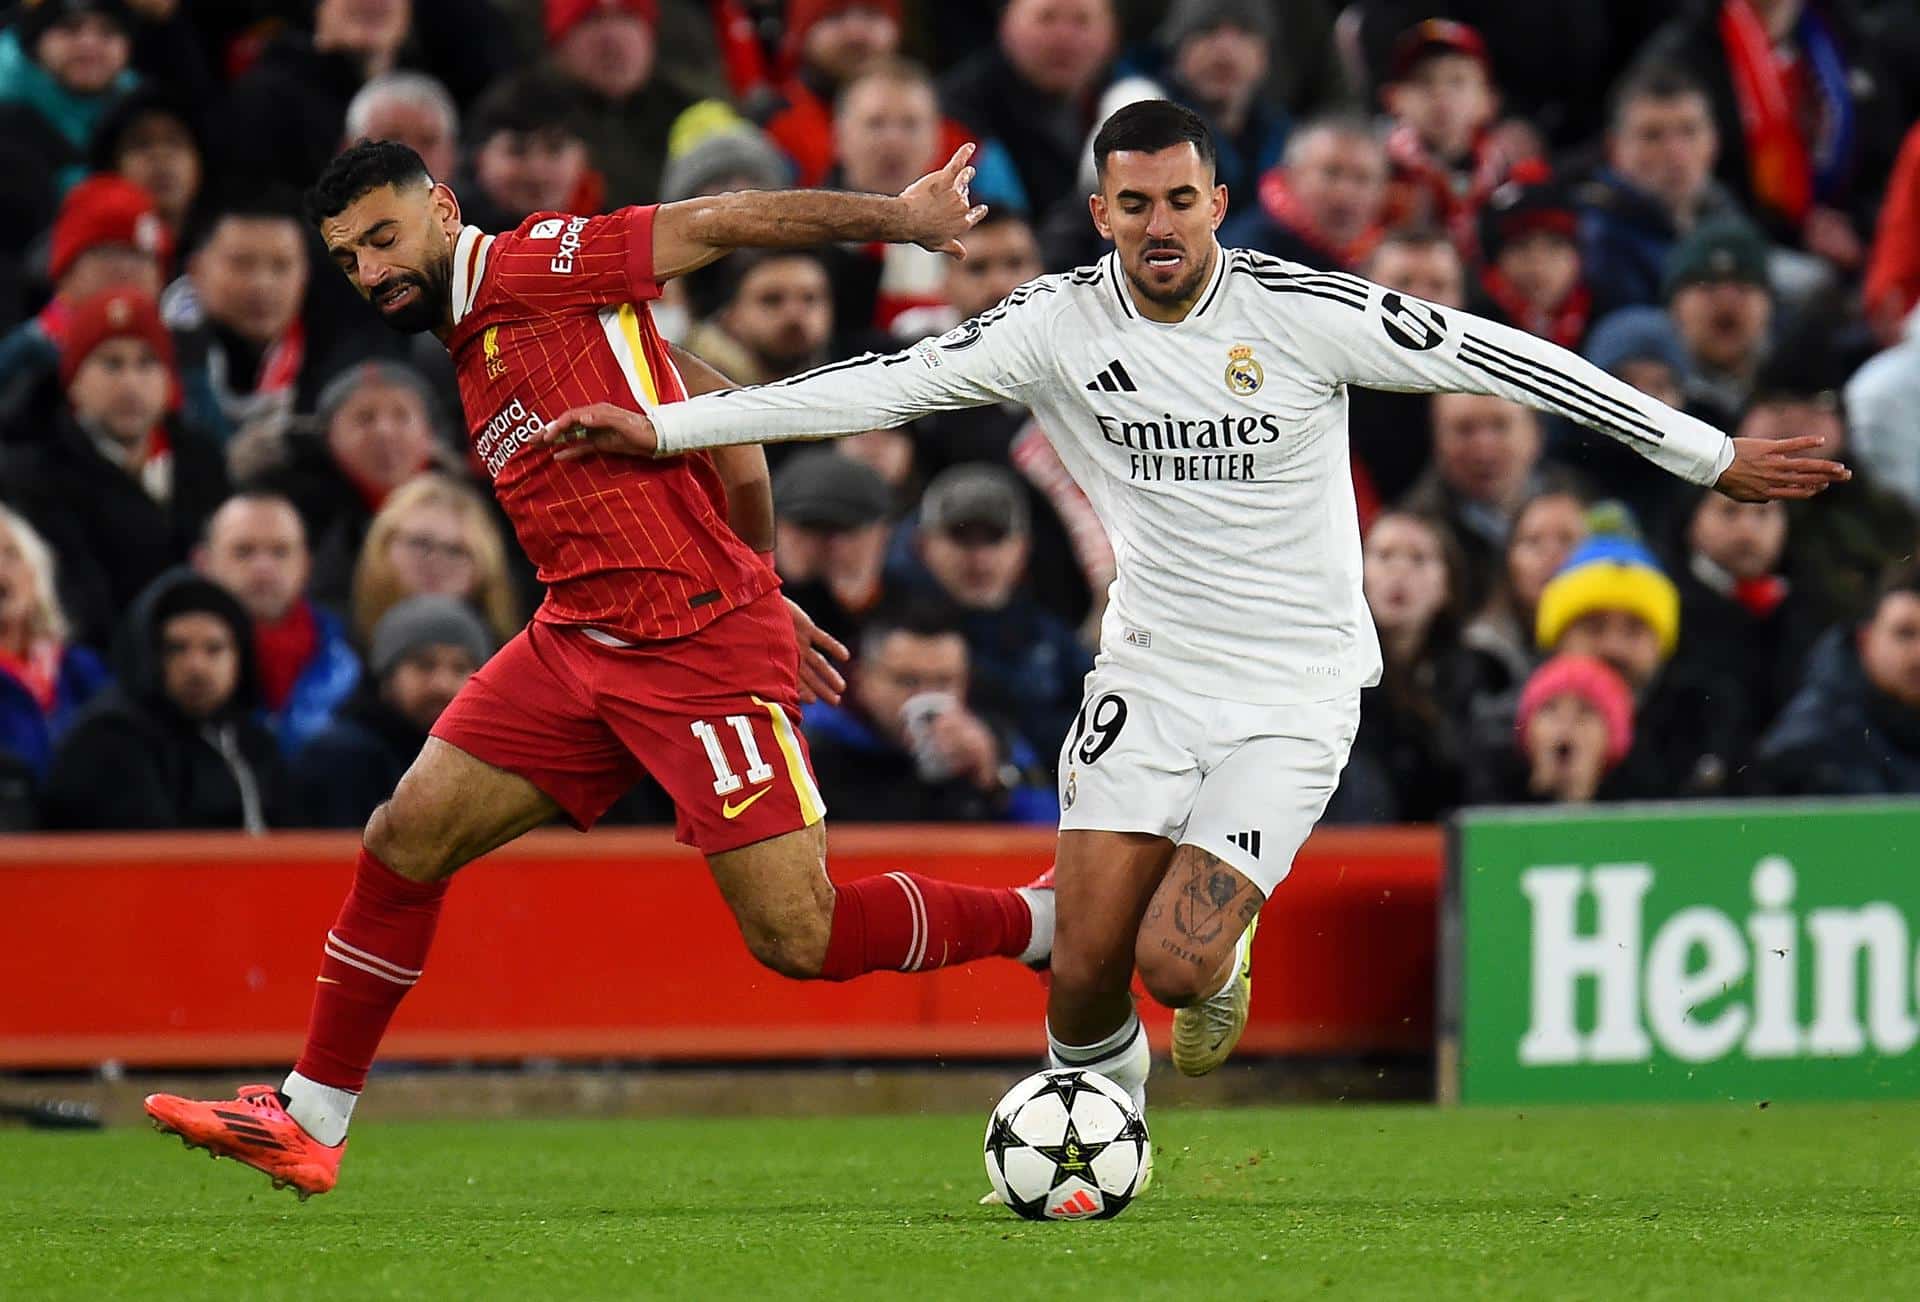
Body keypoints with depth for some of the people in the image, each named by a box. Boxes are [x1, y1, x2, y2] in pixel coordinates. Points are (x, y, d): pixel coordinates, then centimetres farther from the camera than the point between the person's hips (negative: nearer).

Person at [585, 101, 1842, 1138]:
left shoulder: (1303, 314, -13)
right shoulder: (1064, 321, -6)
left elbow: (1500, 361, -9)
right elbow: (889, 382, -7)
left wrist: (1713, 455, -6)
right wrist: (666, 427, -12)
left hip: (1293, 695, -3)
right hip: (1149, 676, 3)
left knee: (1176, 963, -18)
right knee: (1085, 976, -7)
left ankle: (1223, 956, 20)